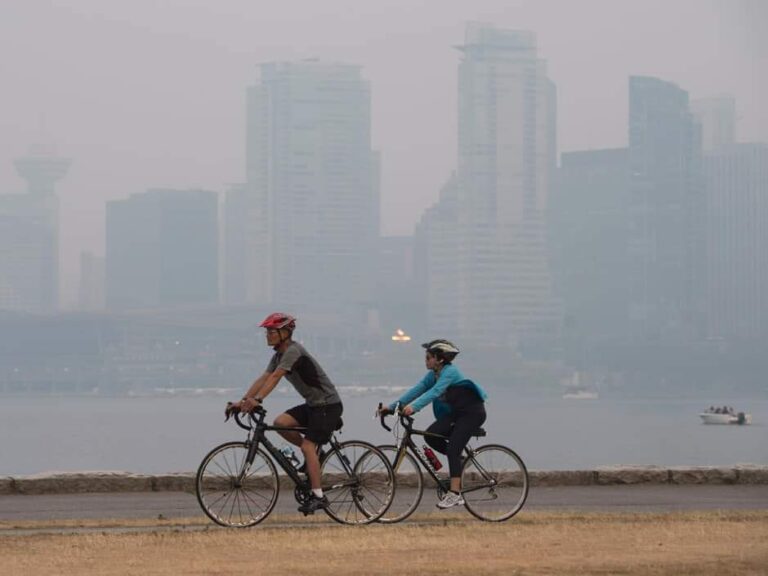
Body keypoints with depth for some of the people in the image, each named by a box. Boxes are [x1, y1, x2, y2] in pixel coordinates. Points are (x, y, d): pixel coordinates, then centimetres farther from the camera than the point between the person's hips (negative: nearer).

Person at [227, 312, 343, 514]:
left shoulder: (293, 351, -20)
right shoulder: (279, 356, 10)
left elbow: (275, 377, -31)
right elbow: (263, 378, 4)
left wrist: (257, 400, -41)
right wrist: (243, 401, -6)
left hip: (328, 404, -9)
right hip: (312, 404, 9)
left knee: (308, 446, -16)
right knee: (280, 423, -7)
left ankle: (318, 496, -14)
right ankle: (314, 453, 10)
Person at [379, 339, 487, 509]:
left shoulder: (450, 372, -23)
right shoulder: (433, 374, 3)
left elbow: (435, 391, -37)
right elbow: (417, 390, -2)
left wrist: (414, 407, -49)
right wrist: (392, 406, -11)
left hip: (472, 412, -9)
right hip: (456, 412, 9)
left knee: (452, 448, -19)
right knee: (431, 435, -11)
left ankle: (454, 493, -18)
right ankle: (459, 460, 8)